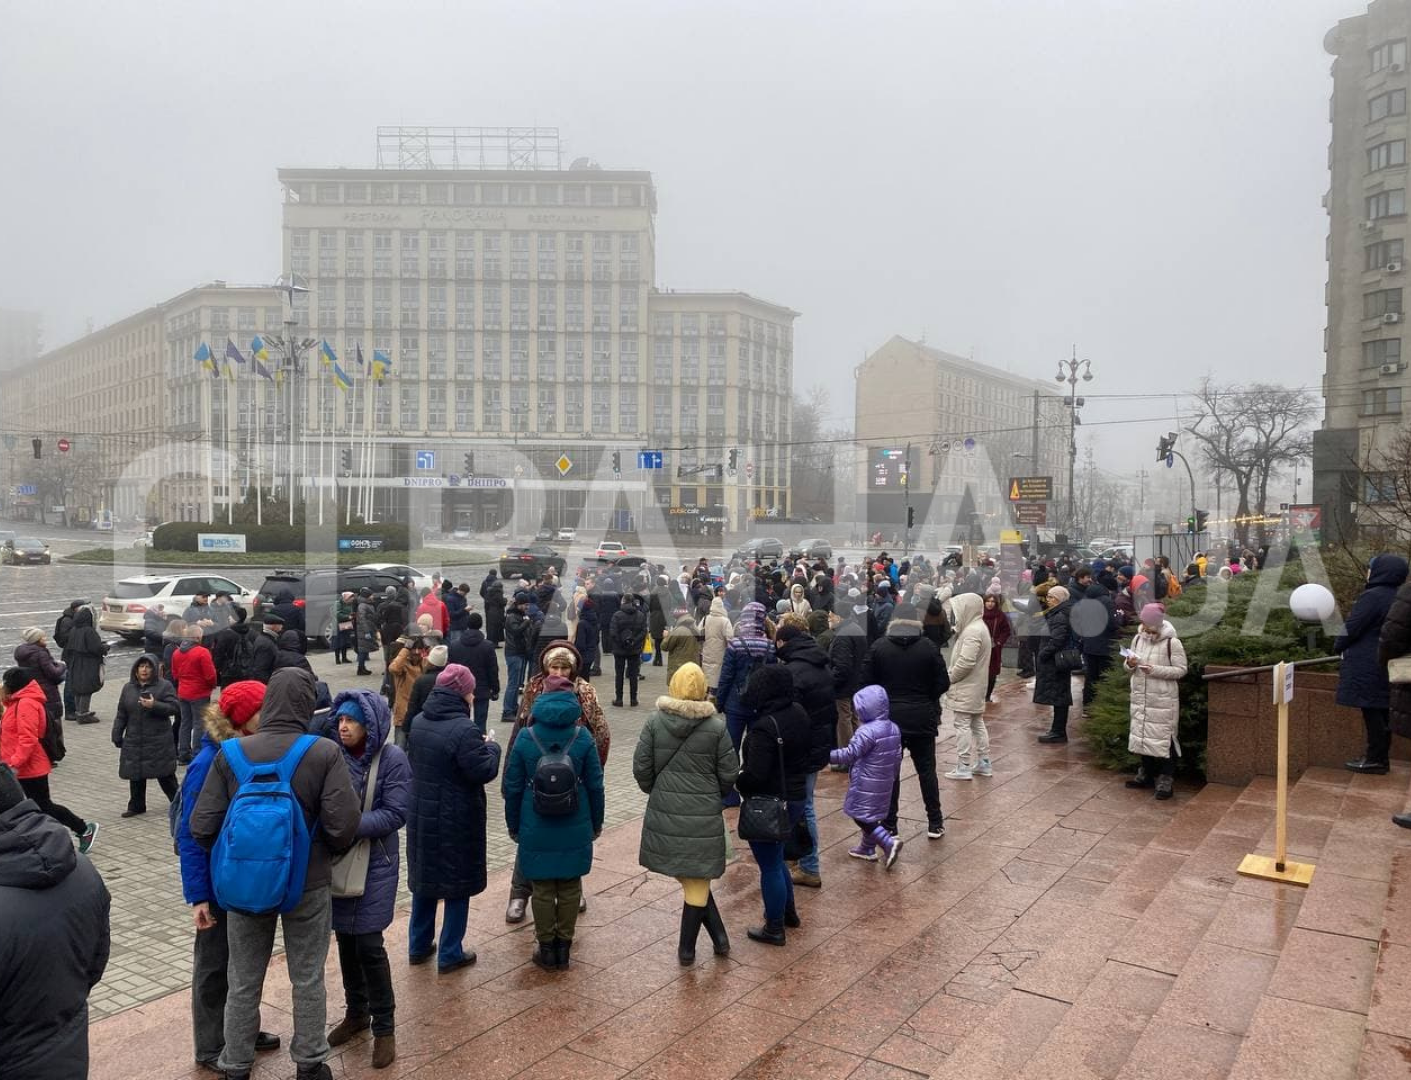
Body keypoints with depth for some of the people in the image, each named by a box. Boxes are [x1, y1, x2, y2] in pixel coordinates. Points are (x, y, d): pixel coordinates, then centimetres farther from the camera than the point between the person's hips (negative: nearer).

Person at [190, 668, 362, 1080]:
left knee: (243, 982, 19)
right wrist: (326, 852, 4)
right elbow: (344, 825, -19)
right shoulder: (325, 753, -17)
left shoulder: (230, 753, -11)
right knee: (308, 979, 16)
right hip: (308, 883, -1)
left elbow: (202, 826, -9)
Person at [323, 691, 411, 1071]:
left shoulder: (392, 758, -13)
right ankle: (356, 1012, 34)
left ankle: (384, 1026, 13)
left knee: (368, 944, -3)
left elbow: (396, 814, -16)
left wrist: (352, 825, -25)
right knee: (345, 940, 14)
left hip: (376, 863, -4)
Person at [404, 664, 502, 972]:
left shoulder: (419, 722, 1)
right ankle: (450, 955, 17)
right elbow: (484, 771, -23)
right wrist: (491, 747, -3)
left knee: (423, 878, 20)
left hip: (421, 816, 7)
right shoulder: (464, 730, -24)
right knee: (457, 885, 8)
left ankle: (418, 946, 32)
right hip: (457, 822, -7)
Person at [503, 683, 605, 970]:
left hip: (536, 829, 0)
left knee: (542, 889, 11)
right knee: (570, 887, 14)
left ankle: (547, 949, 21)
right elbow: (595, 785, -2)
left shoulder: (525, 739, -8)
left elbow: (512, 787, -2)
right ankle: (563, 946, 23)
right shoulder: (583, 739, -7)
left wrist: (513, 825, 11)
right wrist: (596, 823, 12)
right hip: (575, 828, 1)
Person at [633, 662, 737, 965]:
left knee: (692, 879, 17)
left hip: (664, 813, 1)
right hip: (704, 815, -1)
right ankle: (687, 948, 21)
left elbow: (641, 767, -3)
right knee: (697, 880, 12)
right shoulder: (717, 726, -8)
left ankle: (719, 937, 20)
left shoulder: (655, 721, -6)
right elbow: (729, 774, -3)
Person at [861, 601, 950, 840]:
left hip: (888, 717, -1)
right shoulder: (928, 647, -5)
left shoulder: (878, 646, -6)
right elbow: (943, 684, -3)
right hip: (922, 717, 1)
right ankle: (935, 824, 20)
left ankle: (889, 826, 11)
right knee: (926, 769, 13)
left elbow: (866, 682, -5)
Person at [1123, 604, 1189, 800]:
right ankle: (1146, 774, 27)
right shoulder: (1138, 639, 7)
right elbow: (1131, 667, 15)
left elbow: (1181, 670, -11)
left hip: (1163, 699, -6)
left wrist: (1155, 670, -22)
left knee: (1163, 738, -4)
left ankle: (1165, 780, 2)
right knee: (1143, 734, 13)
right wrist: (1130, 664, -8)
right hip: (1140, 697, 6)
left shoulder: (1172, 643, -11)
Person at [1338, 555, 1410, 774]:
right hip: (1386, 662, 9)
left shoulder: (1372, 596, -18)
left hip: (1366, 664, -9)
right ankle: (1381, 756, 20)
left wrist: (1338, 647, 1)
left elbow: (1352, 627, -16)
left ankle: (1375, 759, 2)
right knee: (1381, 709, 13)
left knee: (1370, 710, -3)